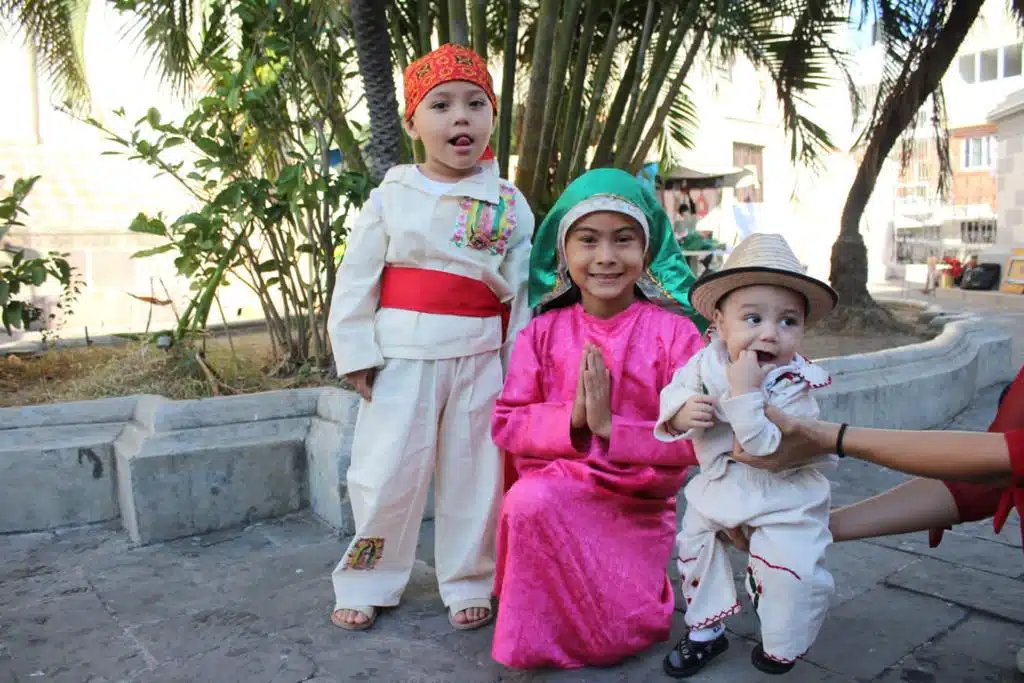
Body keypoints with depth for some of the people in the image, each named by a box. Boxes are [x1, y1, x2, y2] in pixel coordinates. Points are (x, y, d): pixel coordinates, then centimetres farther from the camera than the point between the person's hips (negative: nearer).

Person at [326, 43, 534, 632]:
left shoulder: (510, 203, 3)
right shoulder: (391, 196, 0)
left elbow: (525, 289, 5)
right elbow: (357, 279, 1)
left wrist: (518, 365, 2)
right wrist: (357, 355, -4)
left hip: (482, 358, 1)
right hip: (403, 355, -1)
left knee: (475, 473, 10)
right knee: (387, 472, 3)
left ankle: (469, 584, 28)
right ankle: (367, 583, 25)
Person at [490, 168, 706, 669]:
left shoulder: (673, 331, -7)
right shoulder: (543, 332, 1)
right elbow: (507, 424, -2)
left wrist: (611, 426, -23)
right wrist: (571, 417, -19)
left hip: (638, 504, -2)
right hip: (555, 485, 2)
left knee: (615, 636, -20)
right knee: (529, 504, -31)